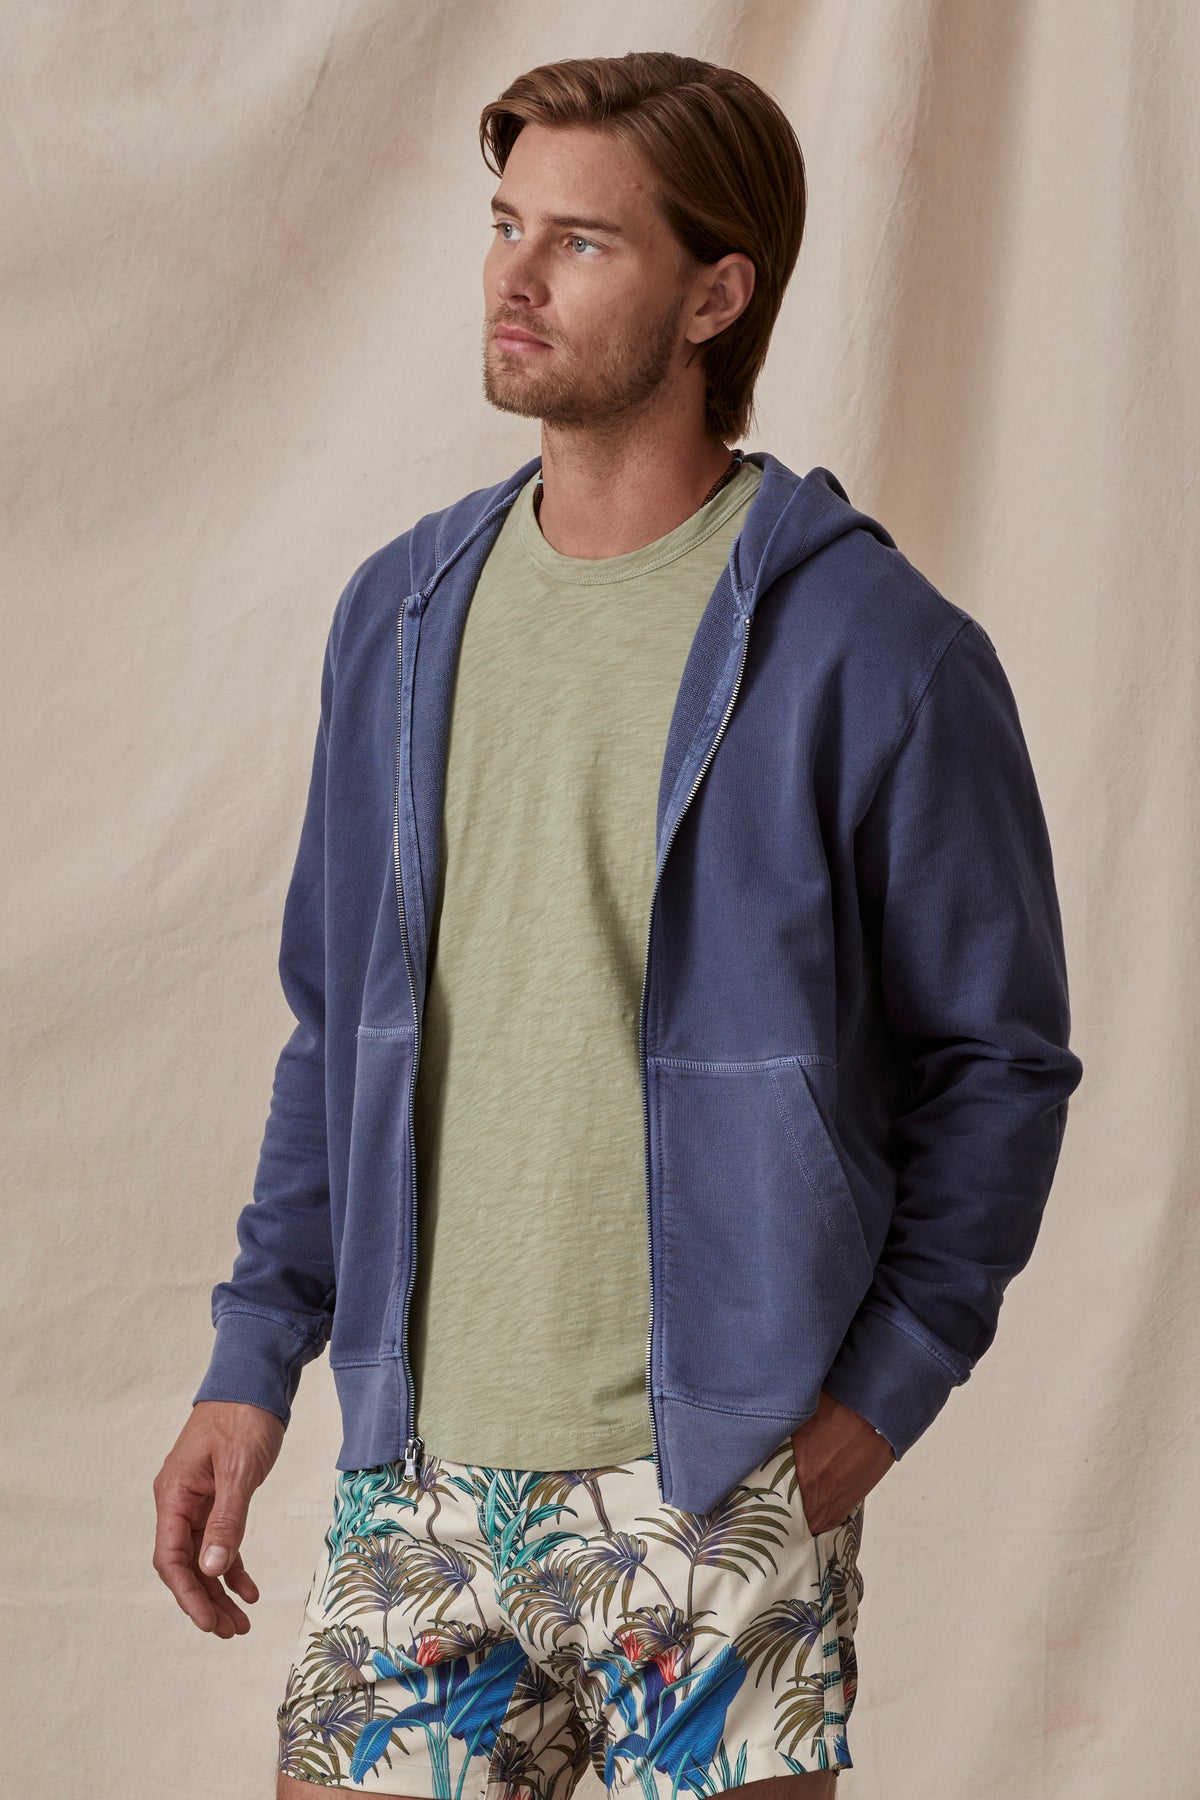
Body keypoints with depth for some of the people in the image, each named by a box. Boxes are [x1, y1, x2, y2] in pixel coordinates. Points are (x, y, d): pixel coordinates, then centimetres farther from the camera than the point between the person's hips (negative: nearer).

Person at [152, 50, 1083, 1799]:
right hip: (417, 1469, 4)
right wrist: (253, 1363, 9)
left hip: (720, 1479, -4)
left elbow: (999, 1054, -2)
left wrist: (883, 1388, -10)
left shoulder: (874, 651, -8)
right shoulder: (400, 614, 8)